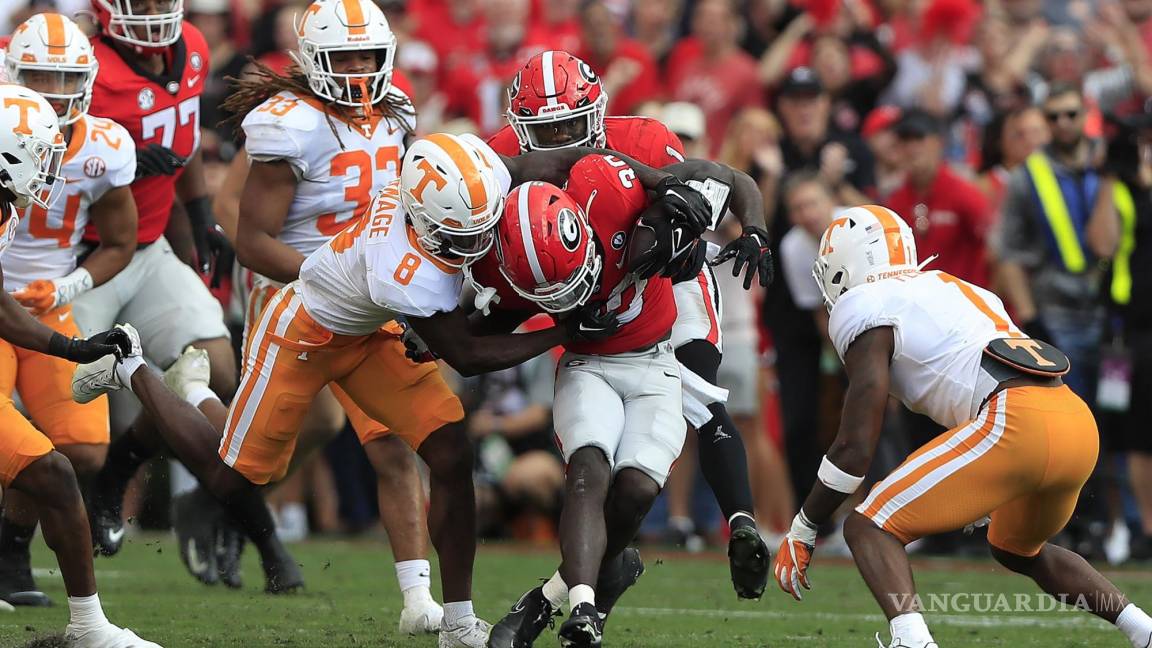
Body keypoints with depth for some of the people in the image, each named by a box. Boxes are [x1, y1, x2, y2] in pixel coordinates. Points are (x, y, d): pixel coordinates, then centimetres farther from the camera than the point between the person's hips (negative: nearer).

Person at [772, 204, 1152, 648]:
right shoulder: (954, 289, 30)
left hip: (1016, 426, -8)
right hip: (1081, 423, 8)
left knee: (869, 529, -3)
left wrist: (802, 531, 10)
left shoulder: (864, 310, 6)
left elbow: (855, 448, 1)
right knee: (1018, 550, 34)